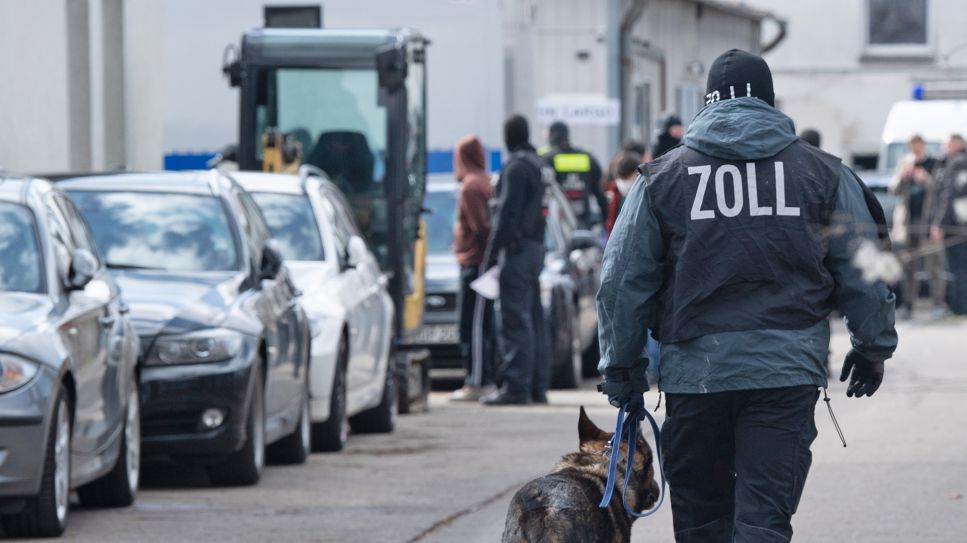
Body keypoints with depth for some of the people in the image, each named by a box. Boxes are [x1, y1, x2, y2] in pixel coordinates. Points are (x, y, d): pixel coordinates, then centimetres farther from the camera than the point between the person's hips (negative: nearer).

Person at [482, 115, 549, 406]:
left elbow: (508, 211, -18)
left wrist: (495, 248, -15)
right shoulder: (535, 163, 17)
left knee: (514, 319, -11)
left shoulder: (516, 166, -13)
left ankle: (516, 386, -15)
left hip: (517, 249, -10)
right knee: (534, 318, 13)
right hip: (535, 245, 10)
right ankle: (538, 385, 15)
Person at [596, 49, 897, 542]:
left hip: (694, 369, 1)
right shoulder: (822, 173, 6)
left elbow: (623, 282, 6)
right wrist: (873, 347, 23)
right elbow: (862, 274, 9)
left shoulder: (662, 178, 5)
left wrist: (620, 366, 15)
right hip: (788, 370, 0)